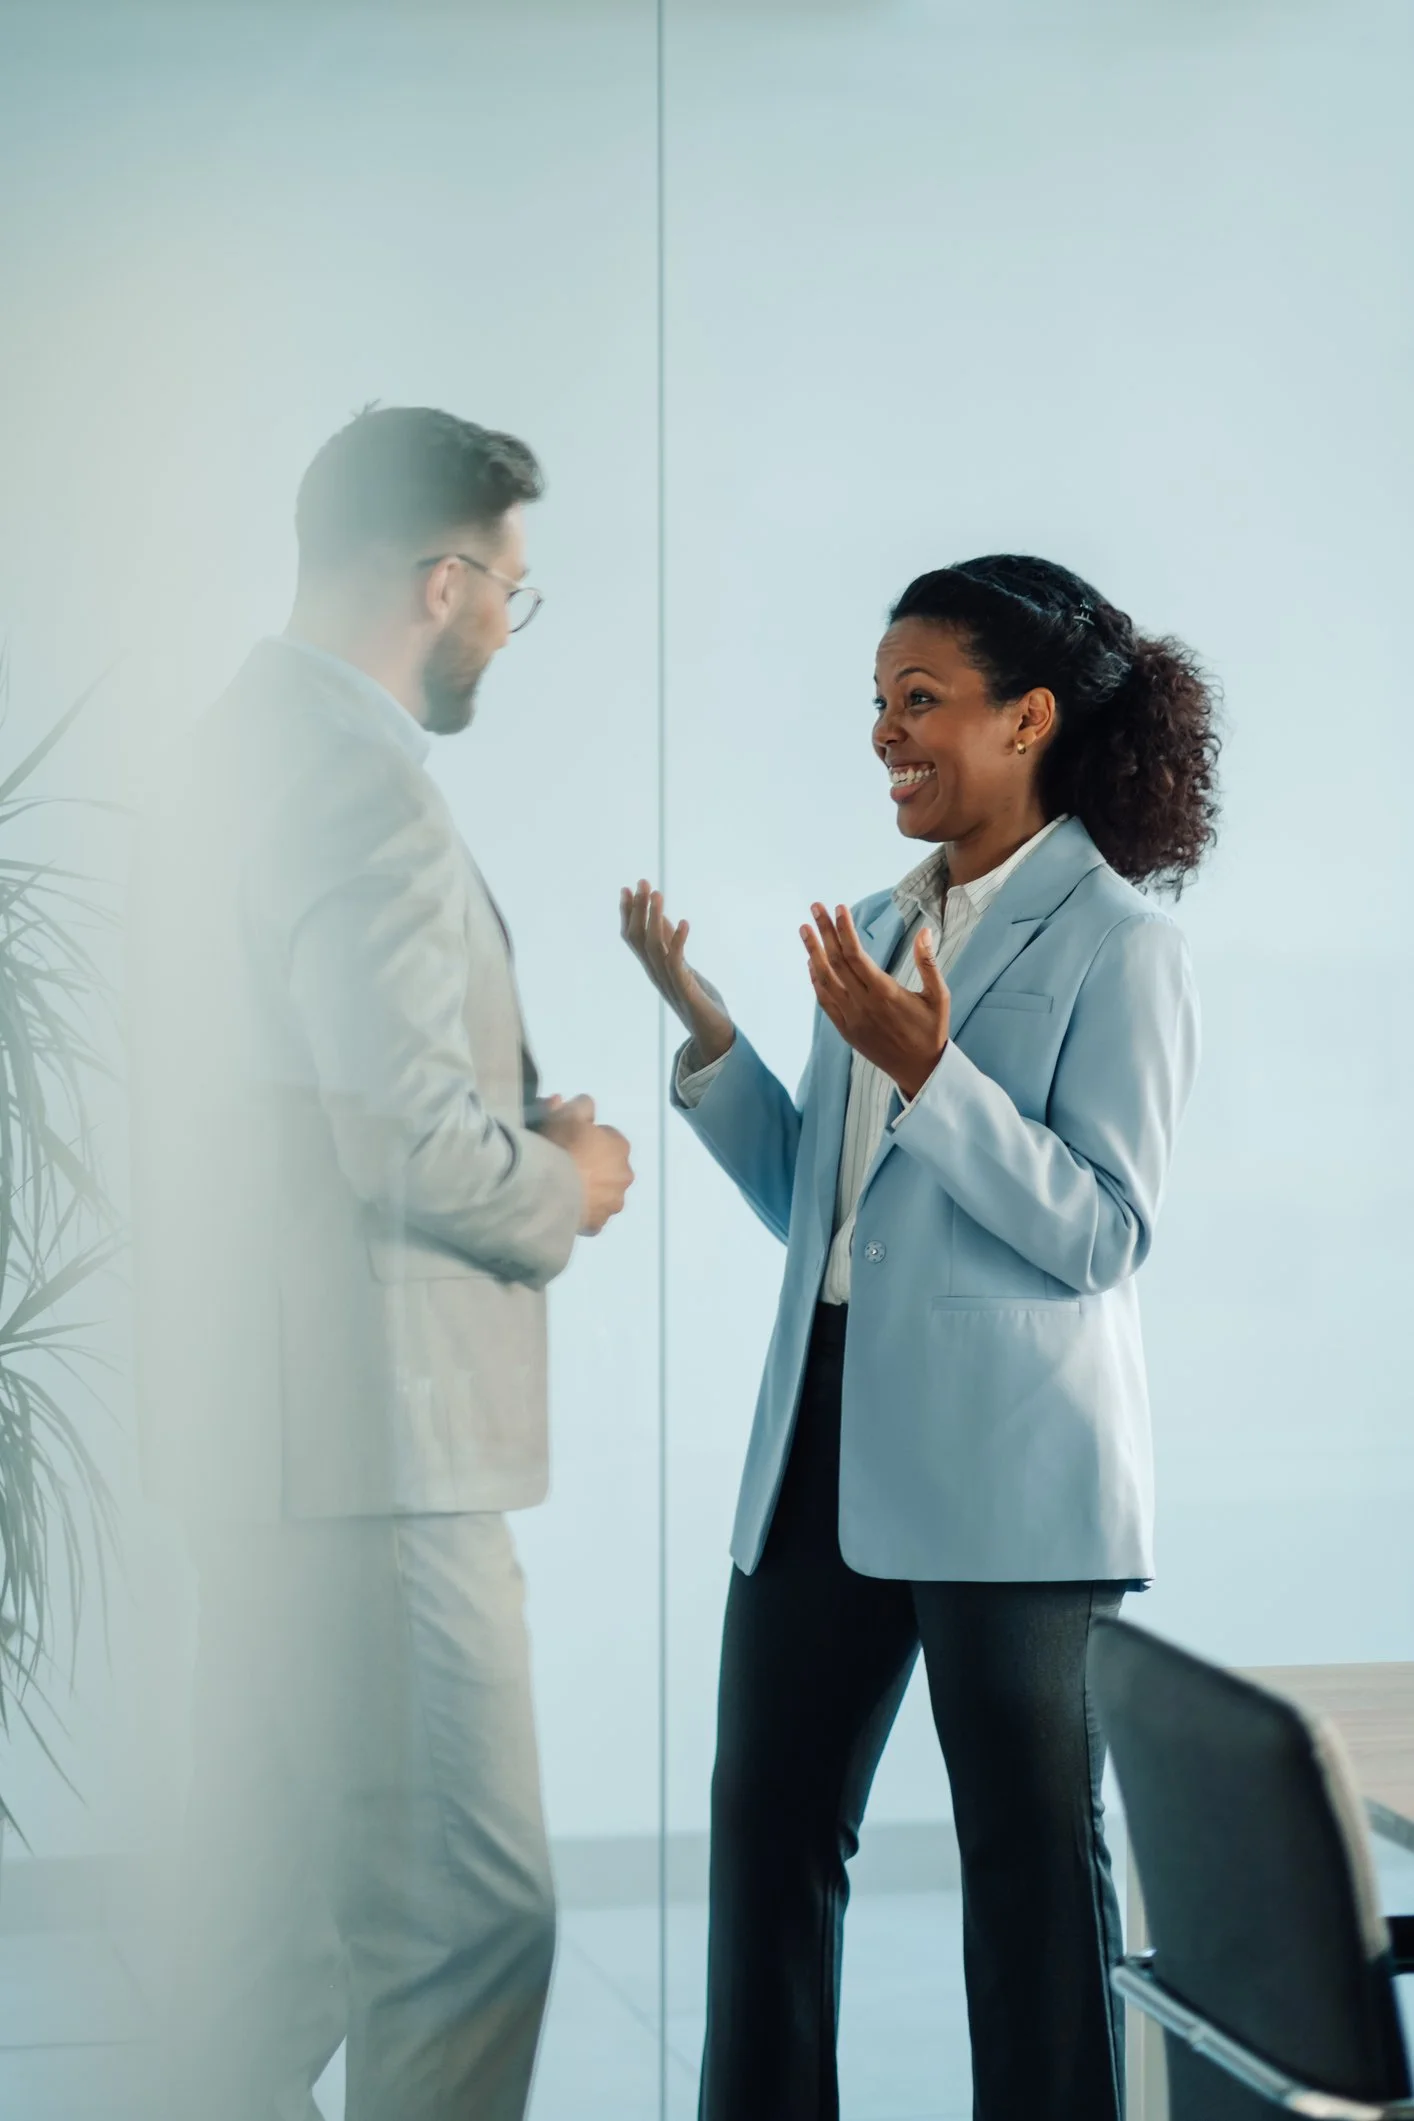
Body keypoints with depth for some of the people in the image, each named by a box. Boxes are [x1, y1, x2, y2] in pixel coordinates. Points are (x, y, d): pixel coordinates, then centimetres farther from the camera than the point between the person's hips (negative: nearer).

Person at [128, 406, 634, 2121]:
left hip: (259, 1424, 11)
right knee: (465, 1911, -6)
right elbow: (412, 1137, -23)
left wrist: (520, 1133, 12)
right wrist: (569, 1190, -4)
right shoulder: (360, 784, -16)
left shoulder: (231, 753, 16)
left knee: (272, 1886, 18)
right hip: (370, 1433, -11)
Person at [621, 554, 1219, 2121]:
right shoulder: (884, 924, 14)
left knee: (1031, 1847, 4)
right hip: (829, 1432, 7)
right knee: (769, 1815, 12)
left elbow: (1101, 1232, -15)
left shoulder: (1113, 939, -8)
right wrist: (705, 1027, 4)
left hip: (1005, 1463, -7)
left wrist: (926, 1071, -24)